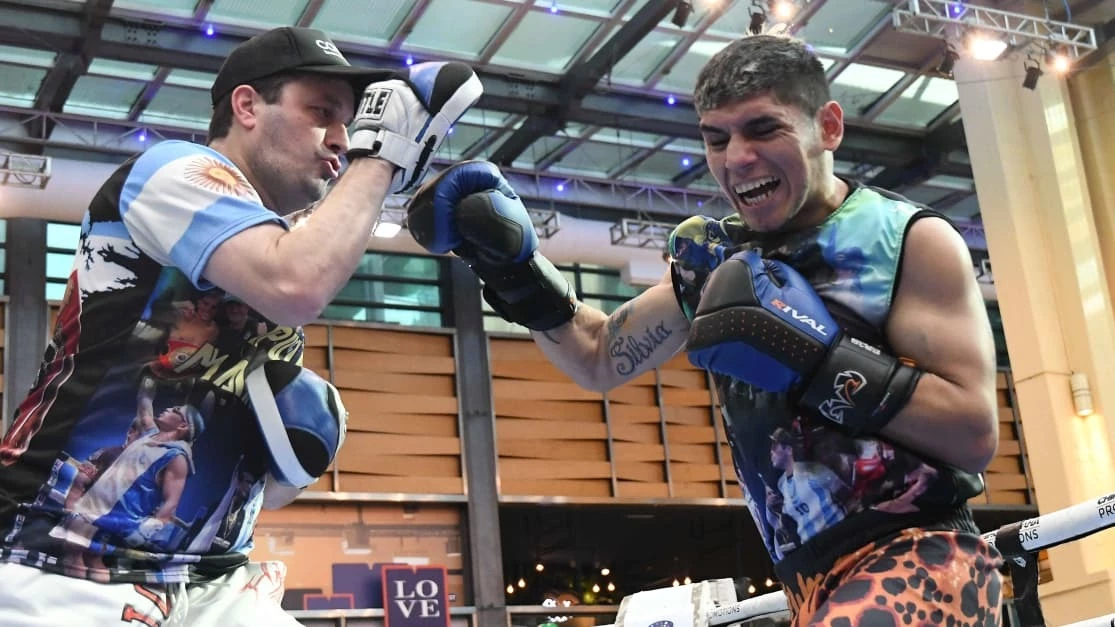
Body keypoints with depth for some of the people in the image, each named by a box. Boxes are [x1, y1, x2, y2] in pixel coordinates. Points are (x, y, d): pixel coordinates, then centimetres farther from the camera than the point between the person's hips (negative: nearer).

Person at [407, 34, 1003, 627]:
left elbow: (975, 433, -15)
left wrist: (816, 362, -22)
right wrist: (513, 264, 6)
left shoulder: (911, 241, -7)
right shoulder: (719, 257, 10)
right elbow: (599, 359, 20)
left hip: (919, 556, -6)